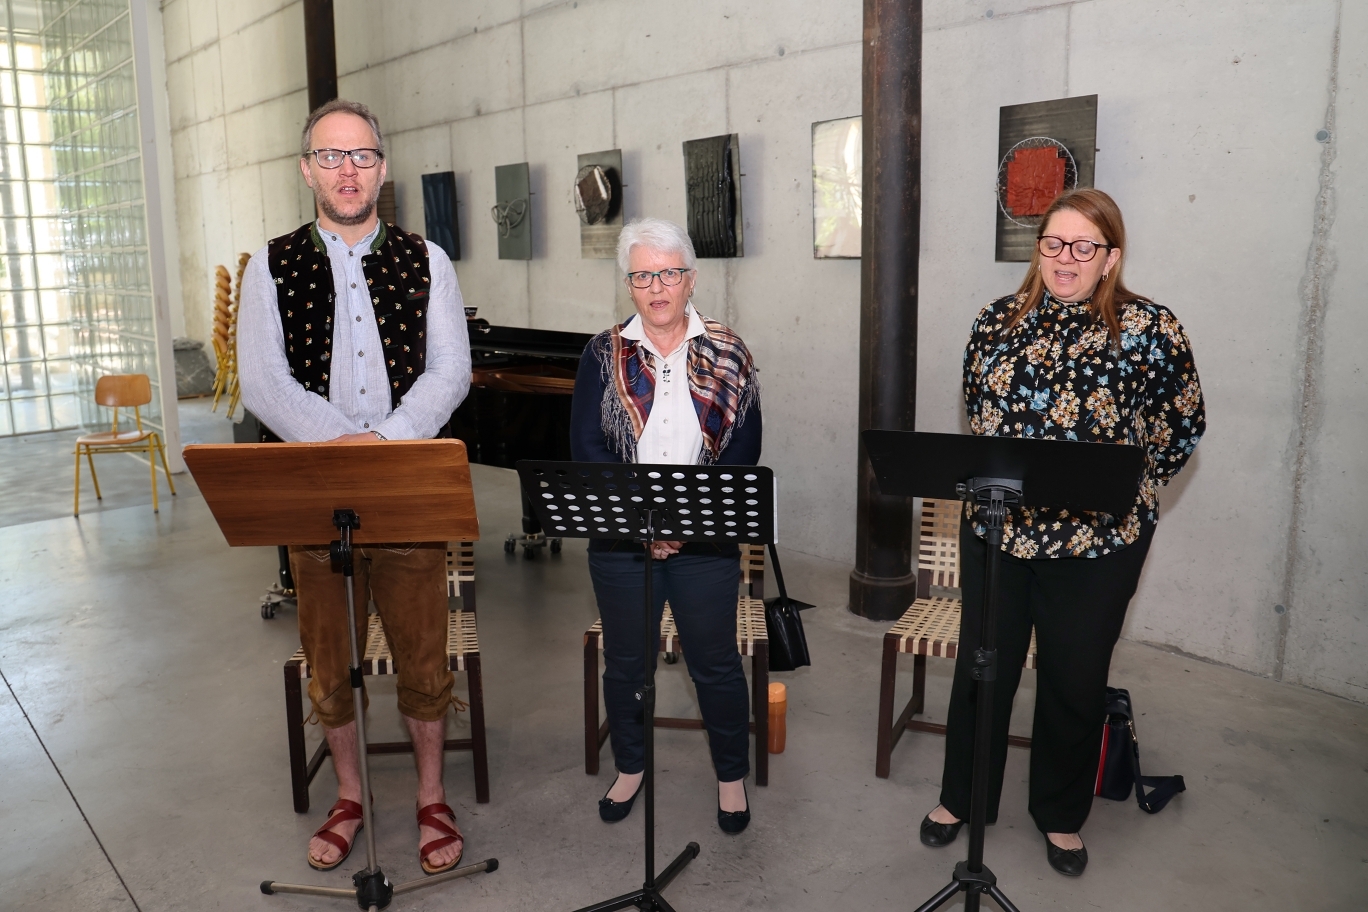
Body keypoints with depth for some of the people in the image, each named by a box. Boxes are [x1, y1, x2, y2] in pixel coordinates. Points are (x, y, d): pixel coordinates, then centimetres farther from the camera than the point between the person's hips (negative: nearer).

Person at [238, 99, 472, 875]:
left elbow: (451, 370, -4)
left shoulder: (426, 262, 5)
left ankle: (433, 798, 28)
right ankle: (349, 796, 34)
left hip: (412, 491, 0)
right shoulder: (271, 267, 4)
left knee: (424, 658, 8)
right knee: (329, 663, 13)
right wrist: (341, 443, -21)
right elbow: (262, 382, -6)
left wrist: (387, 442, -20)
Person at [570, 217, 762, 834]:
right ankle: (629, 767, 38)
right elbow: (586, 447, -5)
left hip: (706, 540, -1)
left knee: (715, 664, 10)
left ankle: (732, 777, 32)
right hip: (620, 541, 1)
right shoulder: (604, 356, 1)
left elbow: (744, 452, -4)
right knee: (624, 662, 15)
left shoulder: (728, 355, 0)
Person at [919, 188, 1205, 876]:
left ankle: (1061, 814, 35)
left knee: (1074, 682, 12)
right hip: (994, 530, 2)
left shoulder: (1150, 328, -6)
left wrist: (1123, 491, -2)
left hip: (1096, 543, -2)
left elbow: (1183, 426, 2)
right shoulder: (999, 319, 3)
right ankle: (962, 796, 34)